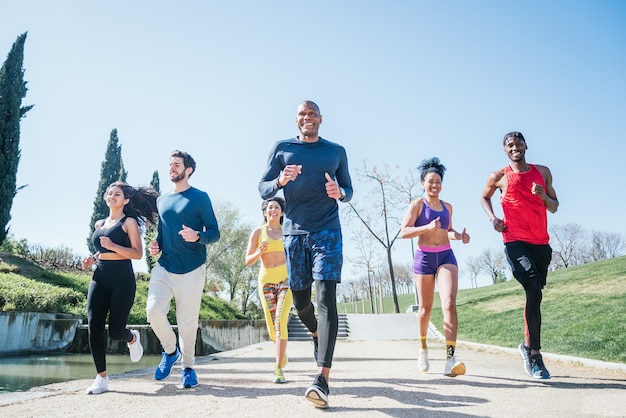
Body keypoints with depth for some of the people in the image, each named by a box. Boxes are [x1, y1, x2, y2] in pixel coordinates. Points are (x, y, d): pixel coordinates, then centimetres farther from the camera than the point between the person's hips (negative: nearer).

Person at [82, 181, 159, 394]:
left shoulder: (129, 222, -1)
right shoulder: (99, 224, 17)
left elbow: (138, 254, -8)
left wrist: (113, 246, -19)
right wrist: (92, 258, 11)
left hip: (122, 279, -5)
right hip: (100, 278, 6)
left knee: (115, 330, -5)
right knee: (94, 327, -7)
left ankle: (132, 338, 34)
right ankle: (102, 378, 2)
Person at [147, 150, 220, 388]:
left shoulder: (200, 198, -1)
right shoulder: (161, 200, 14)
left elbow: (214, 233, -4)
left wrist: (197, 236, -24)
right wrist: (156, 245, 2)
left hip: (191, 270, -4)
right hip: (164, 267, 4)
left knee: (187, 322, 1)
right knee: (154, 310, -13)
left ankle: (188, 367, 22)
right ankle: (170, 351, 15)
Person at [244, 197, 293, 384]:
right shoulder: (257, 232, 2)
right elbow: (248, 261, 0)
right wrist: (258, 252, -19)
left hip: (286, 279, -1)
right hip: (266, 281, 1)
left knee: (281, 321, -19)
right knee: (273, 327, 6)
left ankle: (278, 368, -14)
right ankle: (282, 351, 40)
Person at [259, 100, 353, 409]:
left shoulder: (336, 151, 12)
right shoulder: (281, 149, 10)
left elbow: (349, 189, 17)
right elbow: (263, 189, 6)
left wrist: (340, 193, -8)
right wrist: (281, 180, -16)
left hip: (327, 232, -1)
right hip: (294, 232, 2)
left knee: (326, 298, -15)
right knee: (300, 301, 9)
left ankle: (322, 378, -18)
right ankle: (316, 334, 44)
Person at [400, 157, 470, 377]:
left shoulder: (447, 207, 13)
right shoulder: (417, 204, -1)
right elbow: (404, 231, -9)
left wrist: (459, 236, 6)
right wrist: (428, 227, -22)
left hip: (446, 256, 3)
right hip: (424, 258, -3)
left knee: (449, 304, -17)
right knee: (425, 309, 9)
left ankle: (451, 358, -22)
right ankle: (423, 347, 35)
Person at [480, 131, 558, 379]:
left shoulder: (542, 172, 12)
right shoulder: (499, 177, 3)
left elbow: (554, 207, 15)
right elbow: (484, 197, 21)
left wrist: (543, 196, -7)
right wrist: (492, 218, 3)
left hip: (541, 243, 4)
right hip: (515, 241, -4)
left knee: (534, 294, 11)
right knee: (534, 291, -20)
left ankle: (527, 345, 31)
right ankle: (535, 355, -13)